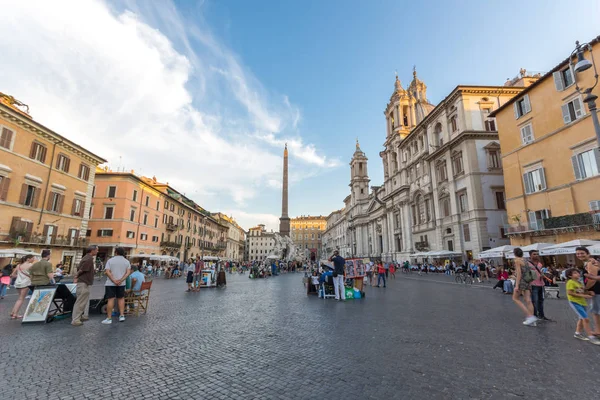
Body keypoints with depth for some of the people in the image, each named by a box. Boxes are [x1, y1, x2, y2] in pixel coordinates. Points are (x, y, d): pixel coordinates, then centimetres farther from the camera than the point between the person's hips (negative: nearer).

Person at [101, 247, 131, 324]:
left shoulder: (110, 260, -1)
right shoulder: (127, 261, 5)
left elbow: (107, 272, -12)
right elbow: (128, 272, -6)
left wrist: (114, 280, -14)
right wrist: (121, 280, -13)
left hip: (110, 283, -2)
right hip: (121, 284, 2)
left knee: (110, 299, 0)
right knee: (121, 298, 15)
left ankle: (109, 318, 2)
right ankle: (122, 315, 11)